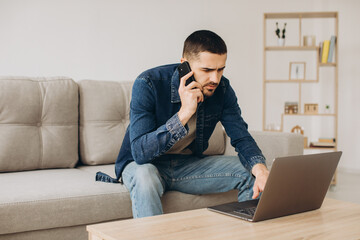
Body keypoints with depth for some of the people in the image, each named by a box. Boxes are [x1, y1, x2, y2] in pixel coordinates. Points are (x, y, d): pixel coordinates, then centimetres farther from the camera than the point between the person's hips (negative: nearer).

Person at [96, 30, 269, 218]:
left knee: (253, 173, -12)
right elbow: (141, 152, -31)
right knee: (145, 176, -40)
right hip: (143, 165, -4)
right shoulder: (148, 84, -25)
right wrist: (184, 113, -39)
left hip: (189, 164, 4)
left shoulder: (222, 88, -10)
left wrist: (260, 168, -31)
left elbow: (242, 138, -9)